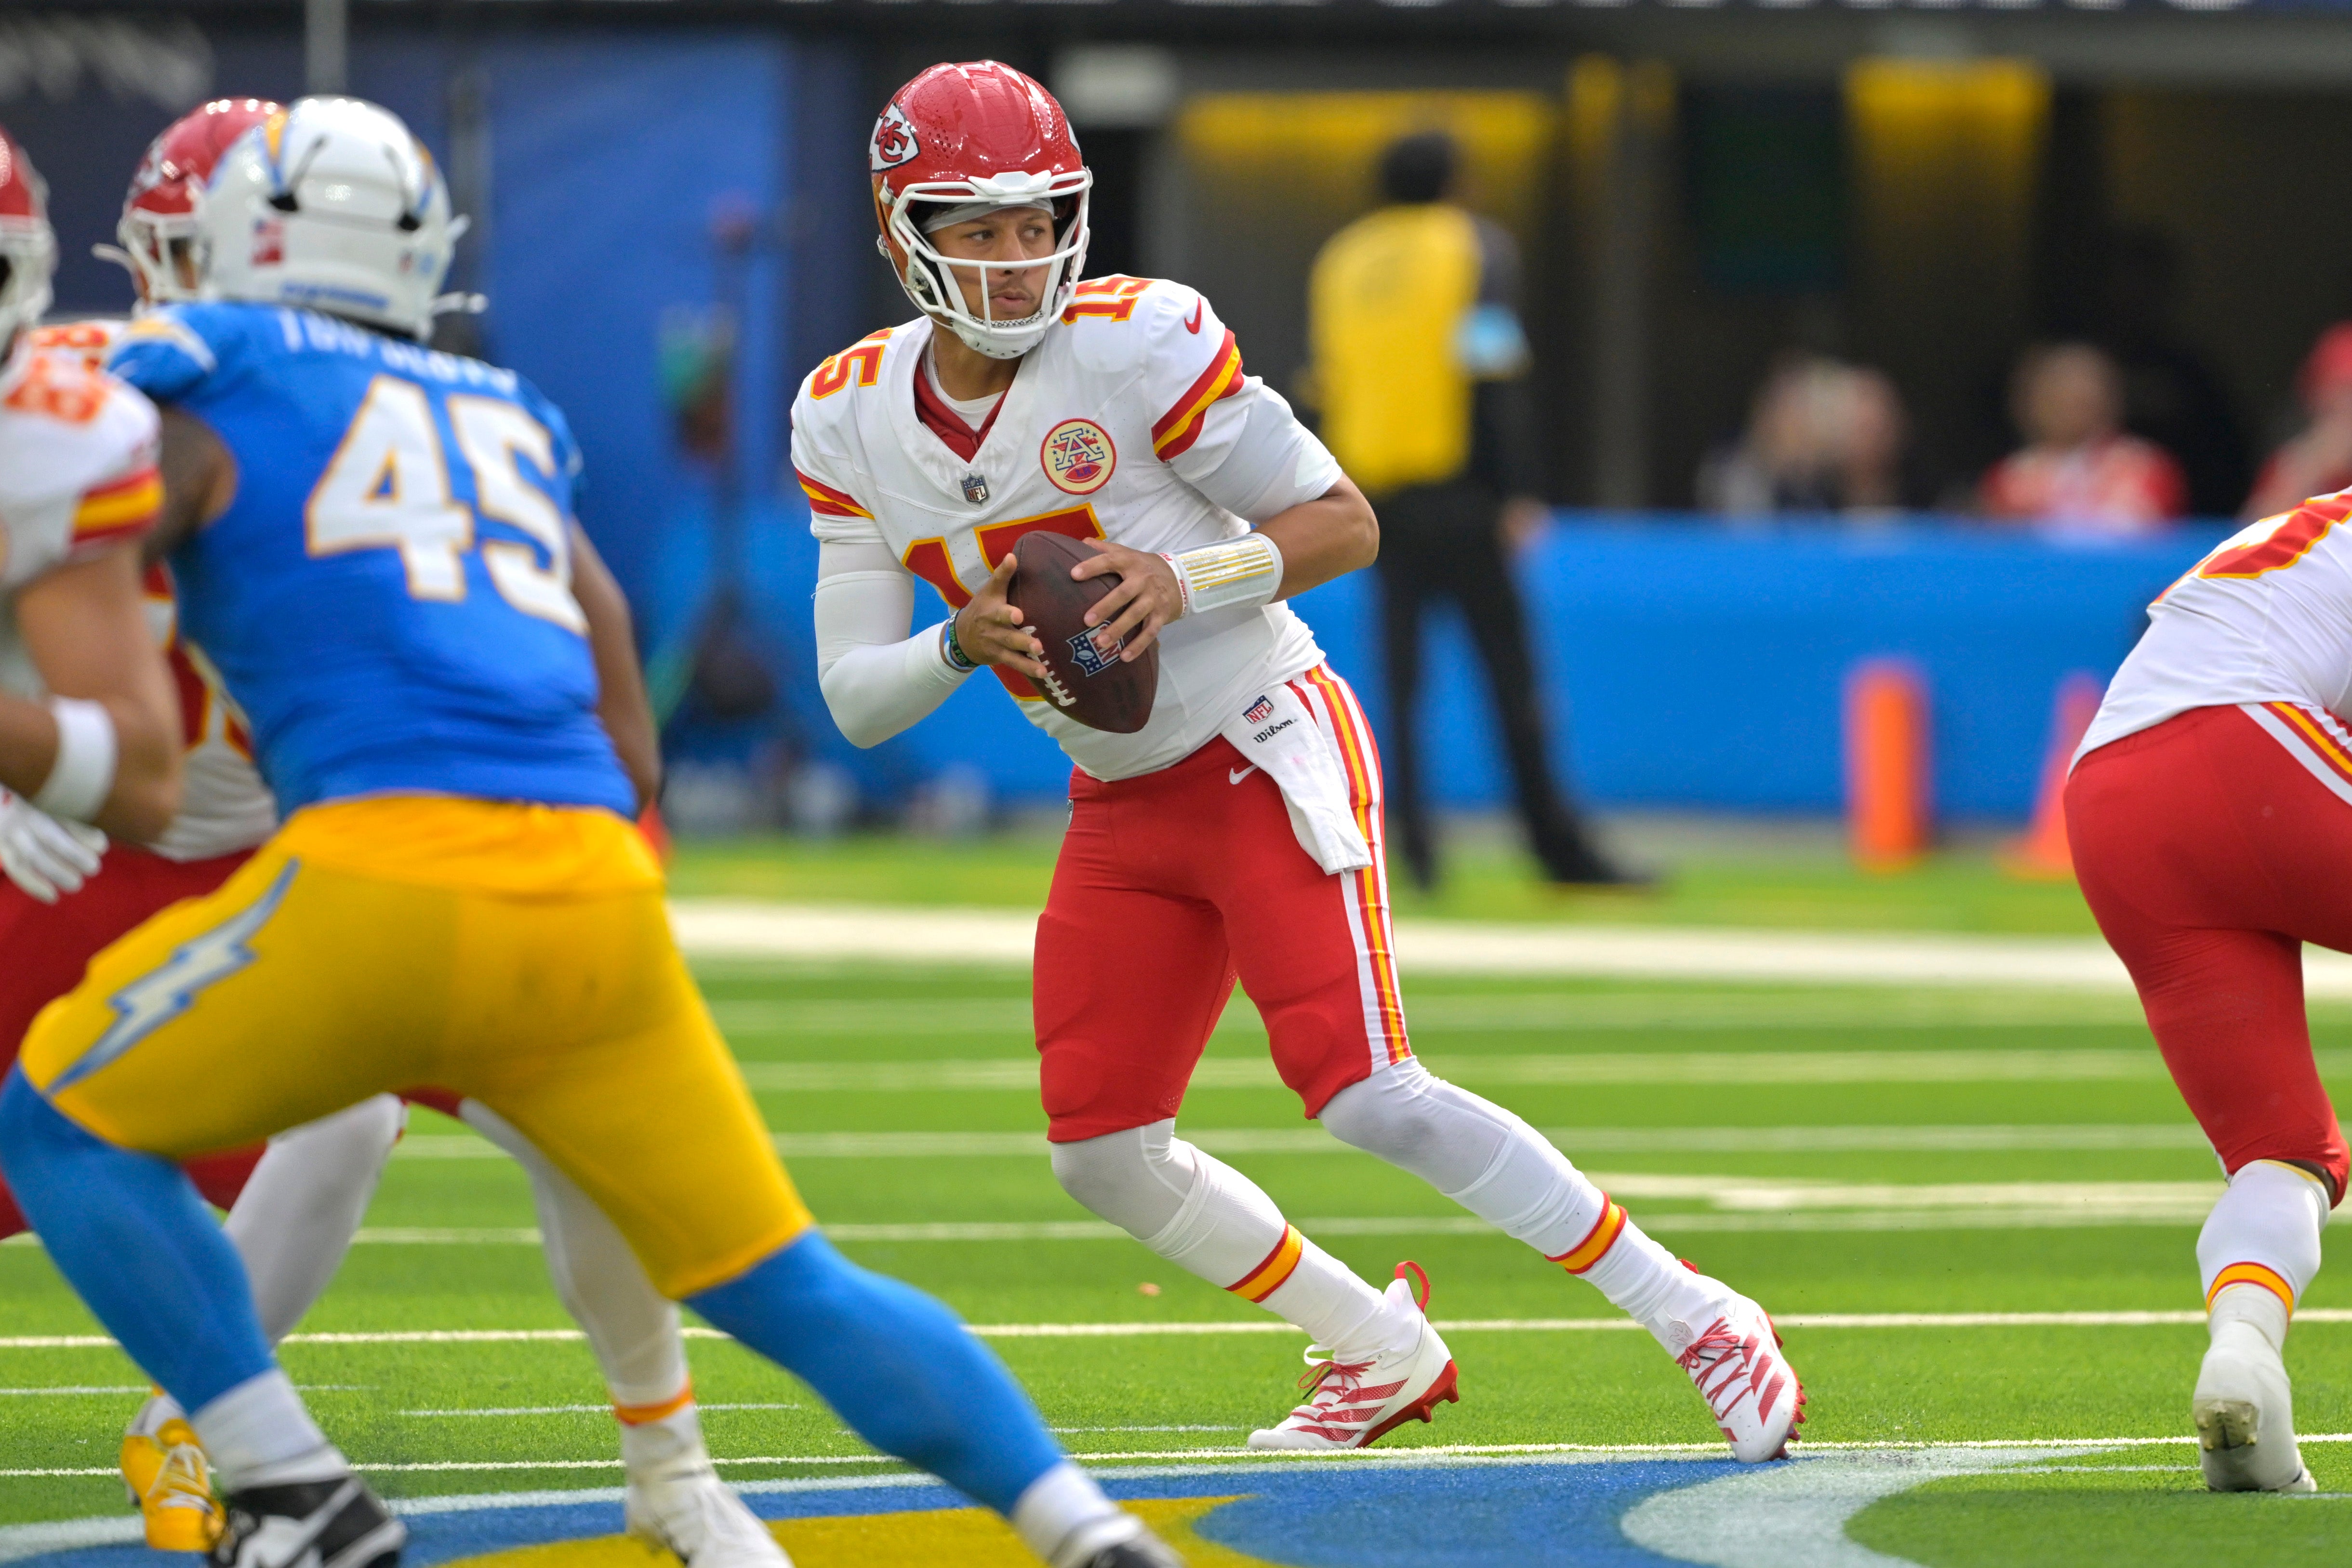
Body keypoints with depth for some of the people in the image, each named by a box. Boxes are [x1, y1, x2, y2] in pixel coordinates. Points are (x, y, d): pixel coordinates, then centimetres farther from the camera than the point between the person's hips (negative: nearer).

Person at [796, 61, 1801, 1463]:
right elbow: (855, 699, -2)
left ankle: (1697, 1322, -12)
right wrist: (961, 646, -23)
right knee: (1103, 1153, 2)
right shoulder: (850, 420, -2)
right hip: (1122, 808, 6)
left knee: (1369, 1097, -20)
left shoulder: (1135, 343, -18)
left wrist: (1187, 576, -28)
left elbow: (1346, 523, -11)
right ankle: (1383, 1354, 21)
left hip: (1266, 754, -6)